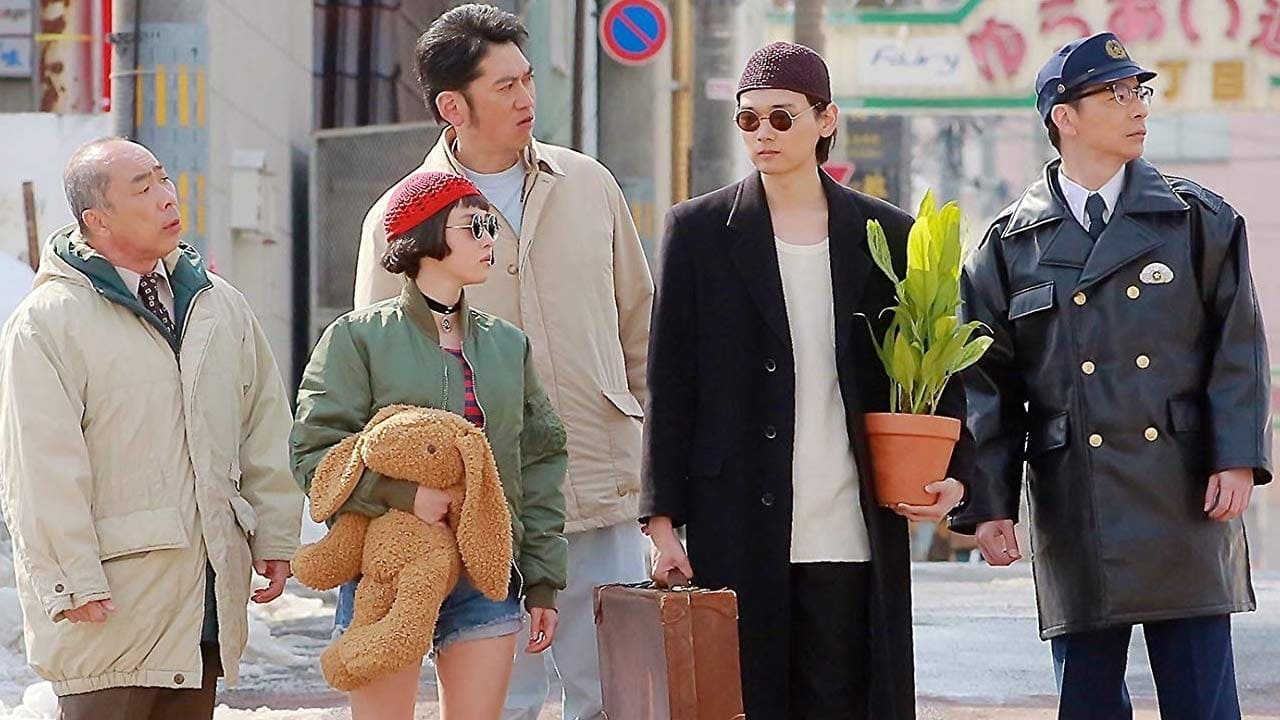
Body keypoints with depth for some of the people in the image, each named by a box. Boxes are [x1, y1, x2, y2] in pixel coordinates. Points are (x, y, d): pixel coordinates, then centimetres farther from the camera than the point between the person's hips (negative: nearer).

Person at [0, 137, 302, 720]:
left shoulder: (220, 306, 13)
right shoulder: (48, 321, -8)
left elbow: (265, 429, 18)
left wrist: (274, 539, 13)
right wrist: (72, 582, -16)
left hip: (207, 589, 6)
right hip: (109, 602, -6)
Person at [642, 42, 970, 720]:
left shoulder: (888, 234, 9)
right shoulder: (699, 230, 6)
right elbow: (669, 385, 5)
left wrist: (949, 474, -2)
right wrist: (663, 522, 0)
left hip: (852, 534, 1)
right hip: (737, 531, -1)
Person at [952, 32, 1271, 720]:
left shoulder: (1201, 220, 7)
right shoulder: (1010, 244, 7)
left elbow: (1238, 348, 5)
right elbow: (987, 383, 7)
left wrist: (1237, 459, -7)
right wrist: (987, 503, 0)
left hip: (1185, 506, 0)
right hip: (1075, 510, 0)